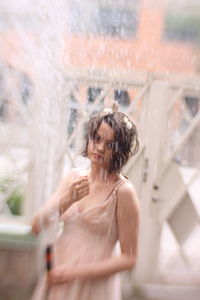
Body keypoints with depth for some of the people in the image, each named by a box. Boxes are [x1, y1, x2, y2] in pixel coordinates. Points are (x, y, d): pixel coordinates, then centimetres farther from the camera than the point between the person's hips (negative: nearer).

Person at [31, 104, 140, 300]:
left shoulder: (123, 191, -14)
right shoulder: (74, 177, 2)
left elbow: (128, 258, -12)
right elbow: (37, 227, -2)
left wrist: (76, 271, -16)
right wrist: (65, 201, -18)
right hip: (56, 284, 5)